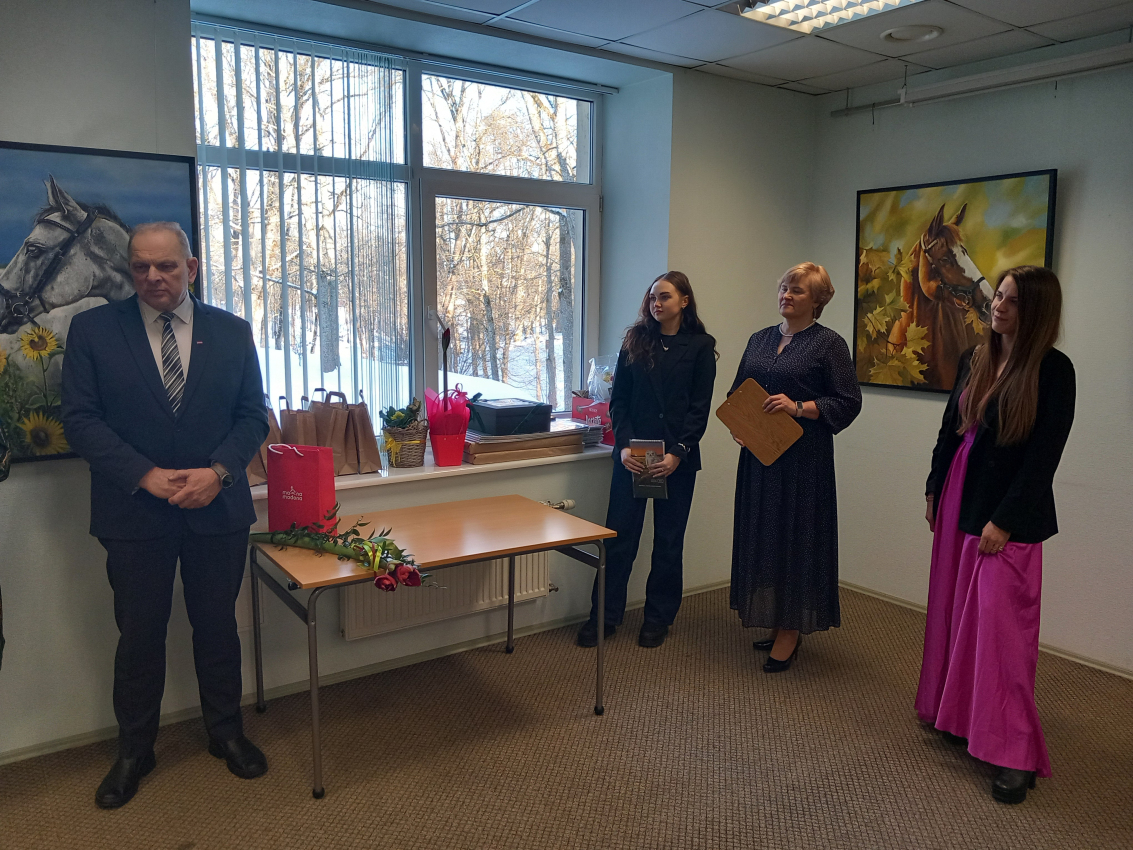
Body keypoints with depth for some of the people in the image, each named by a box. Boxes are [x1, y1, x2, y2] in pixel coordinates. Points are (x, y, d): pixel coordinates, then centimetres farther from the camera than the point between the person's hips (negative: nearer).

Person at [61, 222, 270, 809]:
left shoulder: (231, 332, 4)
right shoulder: (92, 330, 0)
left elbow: (252, 414, 2)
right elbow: (80, 419, -5)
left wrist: (218, 471, -14)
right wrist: (146, 475, -16)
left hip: (217, 507, 1)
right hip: (134, 512, -1)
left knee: (218, 627, 13)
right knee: (139, 634, 11)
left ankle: (225, 733, 33)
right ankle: (134, 750, 31)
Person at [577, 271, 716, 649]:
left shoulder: (700, 346, 1)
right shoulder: (635, 340, 7)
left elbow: (699, 408, -3)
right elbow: (618, 400, 4)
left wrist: (678, 453, -14)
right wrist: (624, 445, -9)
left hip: (677, 458, -1)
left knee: (668, 540, 9)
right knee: (619, 534, 3)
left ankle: (659, 618, 22)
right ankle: (605, 616, 14)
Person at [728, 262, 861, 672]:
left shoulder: (829, 344, -4)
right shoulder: (760, 339, 14)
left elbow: (848, 403, -8)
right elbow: (737, 392, 19)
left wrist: (800, 408, -20)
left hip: (803, 458, -6)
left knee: (794, 534, -1)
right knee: (761, 533, 9)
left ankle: (791, 631, 10)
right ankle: (775, 622, 22)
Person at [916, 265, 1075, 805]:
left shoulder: (1054, 370, -10)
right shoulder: (974, 359, 7)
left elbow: (1044, 454, -13)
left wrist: (1003, 521, -15)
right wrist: (934, 491, 12)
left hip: (1007, 512, -6)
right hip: (959, 498, 6)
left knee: (1000, 626, -5)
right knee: (954, 614, 12)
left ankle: (1014, 754, 5)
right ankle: (958, 717, 28)